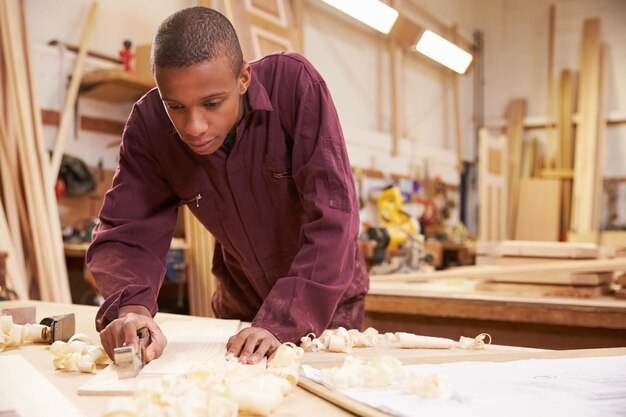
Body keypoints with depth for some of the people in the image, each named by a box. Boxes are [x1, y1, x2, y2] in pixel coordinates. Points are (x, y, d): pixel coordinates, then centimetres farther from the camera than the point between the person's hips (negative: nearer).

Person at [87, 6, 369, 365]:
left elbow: (333, 217, -31)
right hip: (240, 305, 2)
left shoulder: (295, 84, -26)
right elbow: (125, 232, -18)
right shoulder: (148, 124, -18)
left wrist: (280, 323, -37)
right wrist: (130, 306, -38)